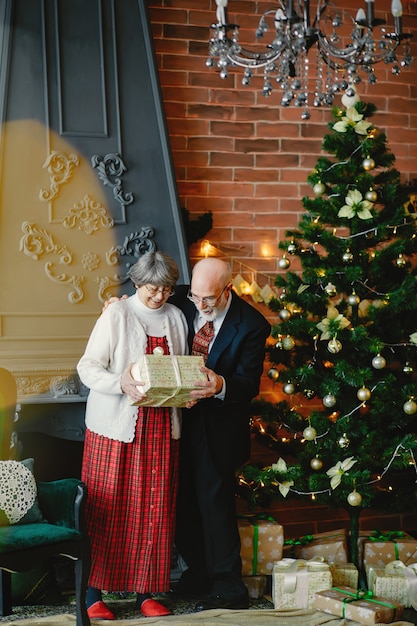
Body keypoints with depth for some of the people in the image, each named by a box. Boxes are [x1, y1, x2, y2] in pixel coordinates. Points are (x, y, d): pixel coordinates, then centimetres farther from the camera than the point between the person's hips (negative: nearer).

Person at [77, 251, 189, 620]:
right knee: (109, 507, -3)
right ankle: (94, 593, 4)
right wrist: (121, 384, -26)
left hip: (162, 427, 5)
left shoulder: (175, 317, 11)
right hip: (117, 426, -4)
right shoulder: (116, 316, -5)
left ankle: (146, 591, 14)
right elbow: (88, 367, -9)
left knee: (155, 510, 5)